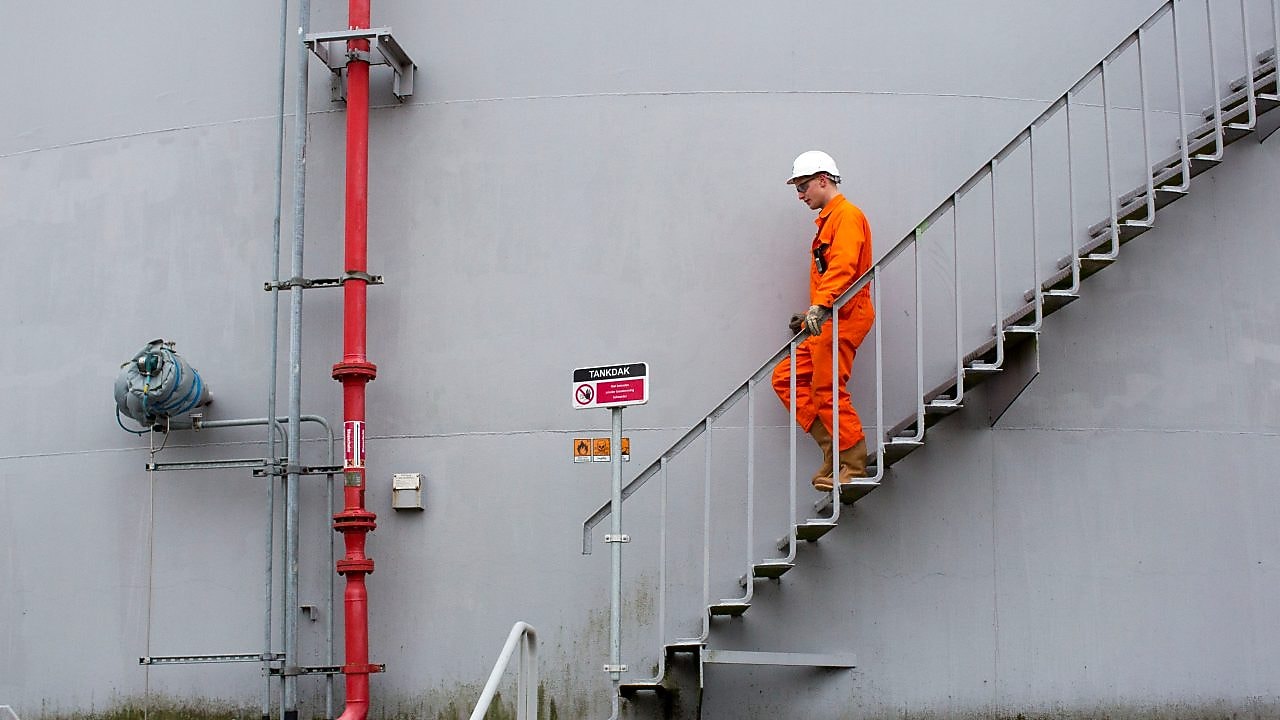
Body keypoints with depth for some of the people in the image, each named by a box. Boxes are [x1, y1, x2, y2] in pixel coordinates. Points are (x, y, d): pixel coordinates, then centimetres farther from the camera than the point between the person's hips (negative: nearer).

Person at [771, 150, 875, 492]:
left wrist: (820, 306, -34)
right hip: (827, 322, 10)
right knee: (786, 378, 7)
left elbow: (843, 267, -23)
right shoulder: (827, 220, 24)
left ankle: (854, 467, -5)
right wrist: (812, 314, 21)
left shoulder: (847, 215, -7)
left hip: (843, 319, -10)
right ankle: (833, 449, 7)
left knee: (828, 390, -11)